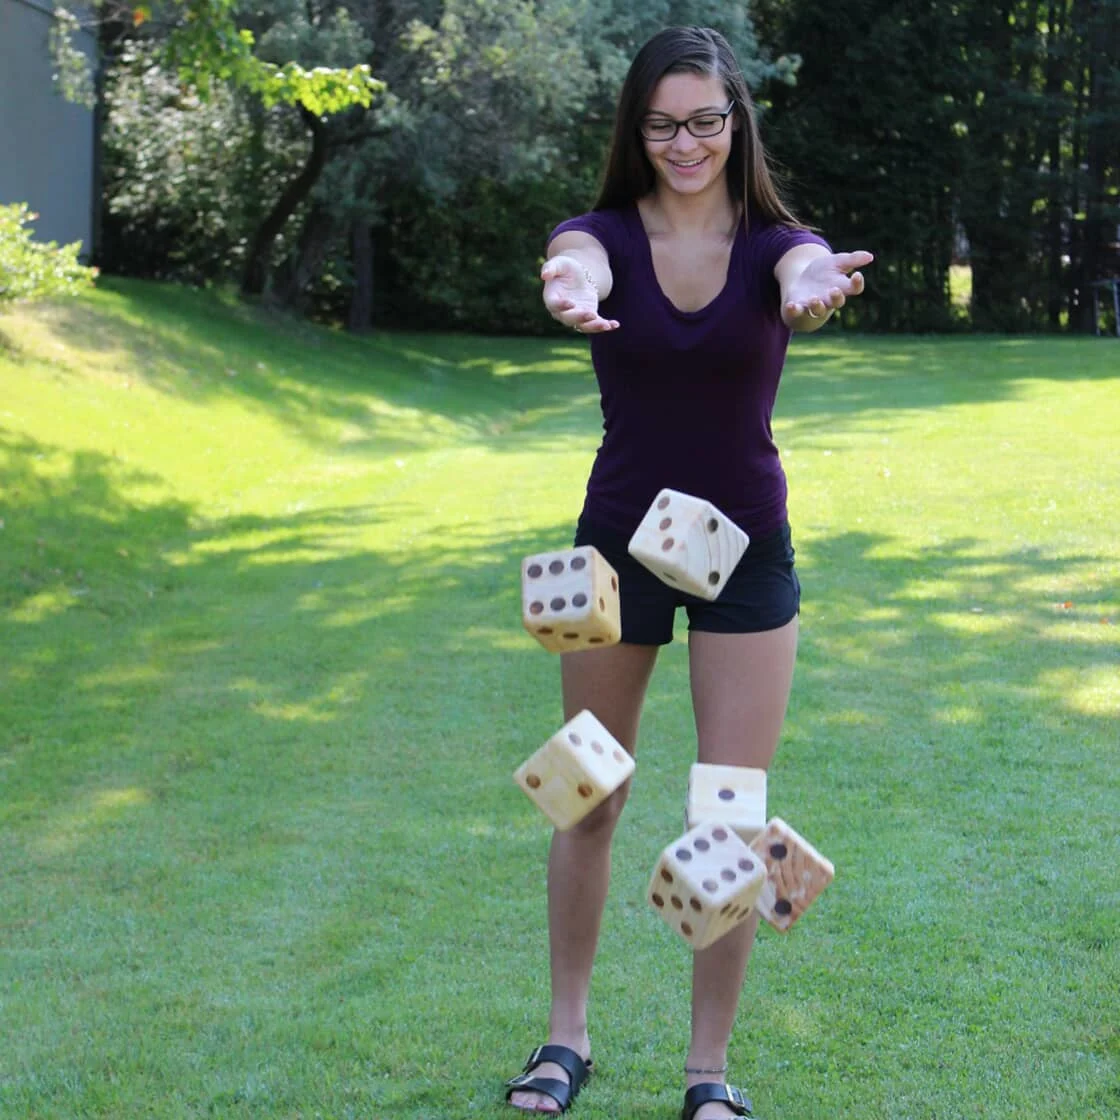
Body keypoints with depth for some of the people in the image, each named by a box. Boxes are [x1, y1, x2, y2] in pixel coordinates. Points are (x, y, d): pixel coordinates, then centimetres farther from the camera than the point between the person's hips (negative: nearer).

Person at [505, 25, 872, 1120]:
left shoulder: (772, 244, -6)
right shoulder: (604, 235, -6)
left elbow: (807, 271, -32)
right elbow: (578, 268, -31)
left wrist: (817, 287, -58)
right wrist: (568, 296, -58)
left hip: (745, 553, 0)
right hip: (617, 545, 1)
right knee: (587, 803, 11)